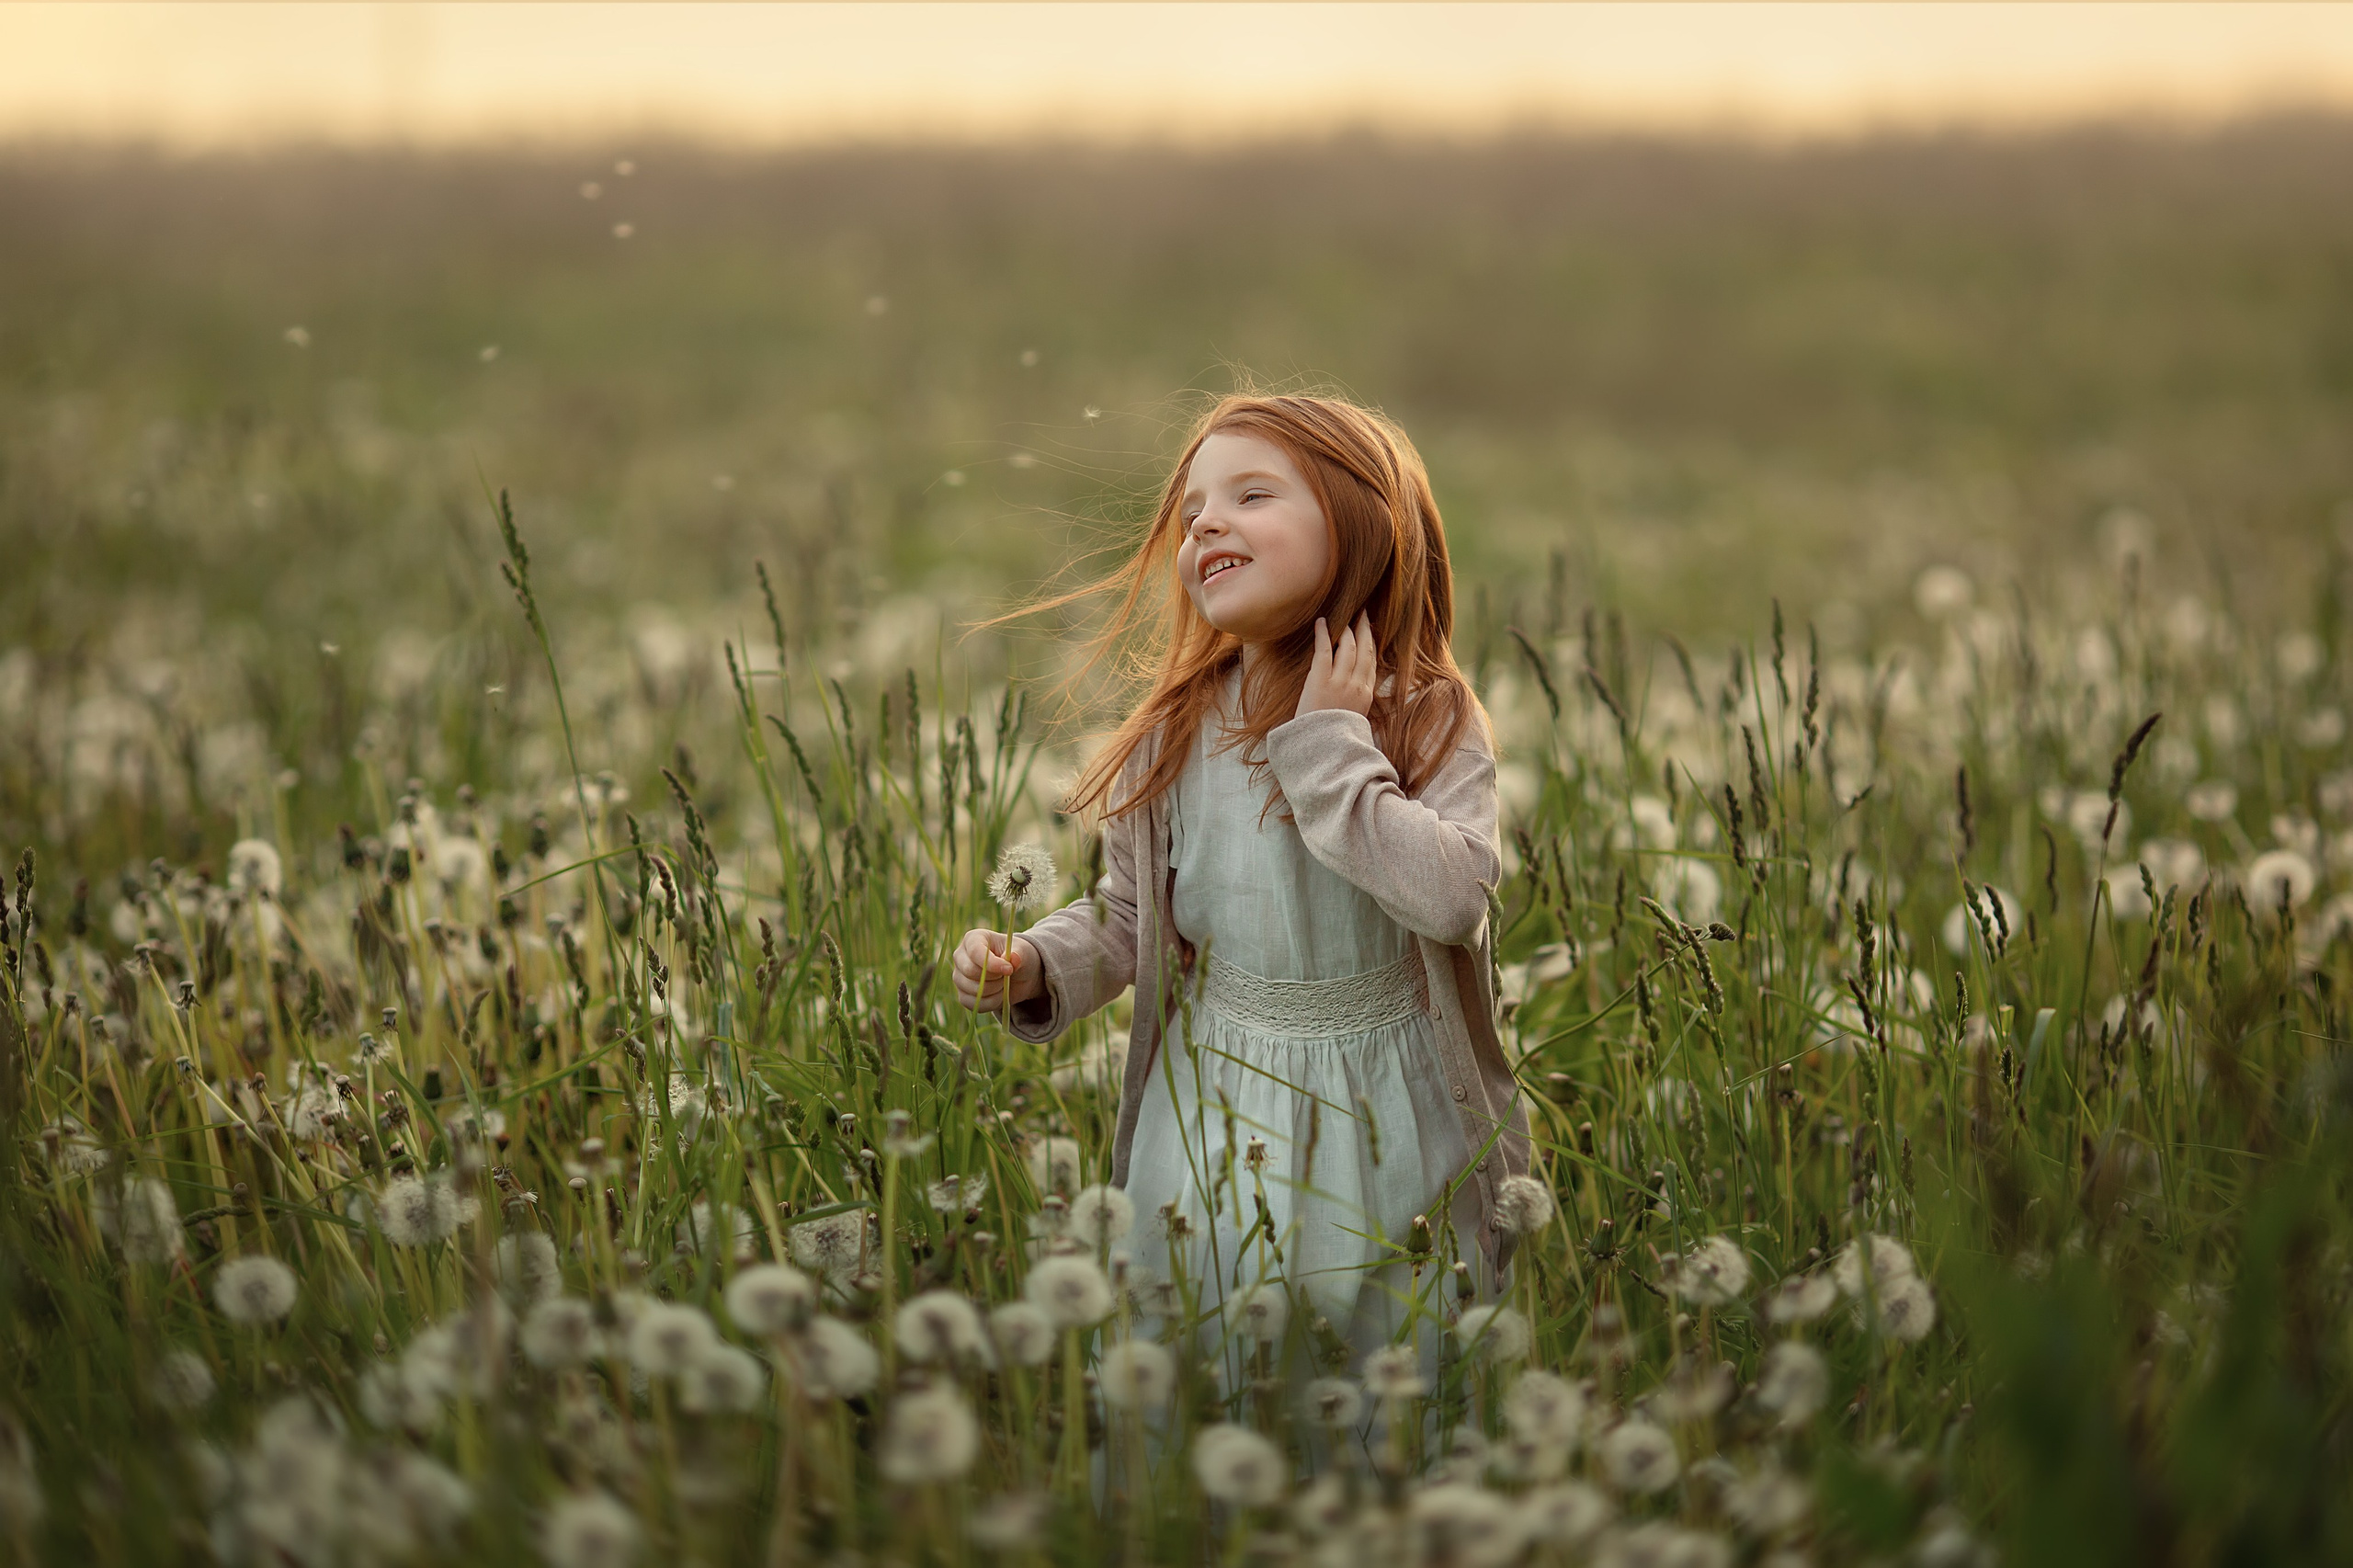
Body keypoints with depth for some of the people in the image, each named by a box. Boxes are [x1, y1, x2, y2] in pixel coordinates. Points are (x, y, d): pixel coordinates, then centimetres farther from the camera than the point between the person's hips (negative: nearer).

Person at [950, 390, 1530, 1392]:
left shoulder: (1432, 720, -12)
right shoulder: (1176, 736, -3)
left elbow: (1449, 898, -28)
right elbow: (1127, 913, 8)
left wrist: (1332, 744, -23)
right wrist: (1033, 968, -11)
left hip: (1389, 1113, -2)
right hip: (1217, 1100, 2)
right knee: (1208, 1362, 9)